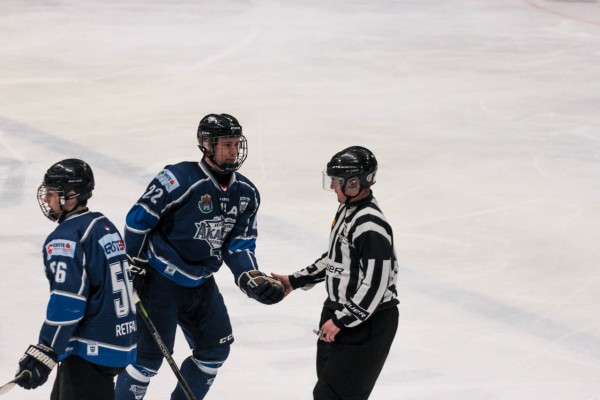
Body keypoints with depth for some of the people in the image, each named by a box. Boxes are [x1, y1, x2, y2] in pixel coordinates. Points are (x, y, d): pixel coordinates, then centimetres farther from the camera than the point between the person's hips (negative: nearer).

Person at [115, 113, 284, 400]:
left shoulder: (246, 194, 1)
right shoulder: (180, 180, -21)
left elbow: (239, 247, 4)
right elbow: (138, 219, -15)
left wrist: (254, 281, -13)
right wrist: (133, 268, -12)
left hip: (200, 282, 8)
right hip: (160, 279, -8)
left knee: (216, 348, 14)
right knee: (151, 352, -9)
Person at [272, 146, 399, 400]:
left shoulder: (371, 226, -25)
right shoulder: (347, 210, 7)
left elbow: (375, 284, -26)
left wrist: (341, 321, -21)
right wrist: (295, 281, 20)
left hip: (369, 321, -10)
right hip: (339, 312, 10)